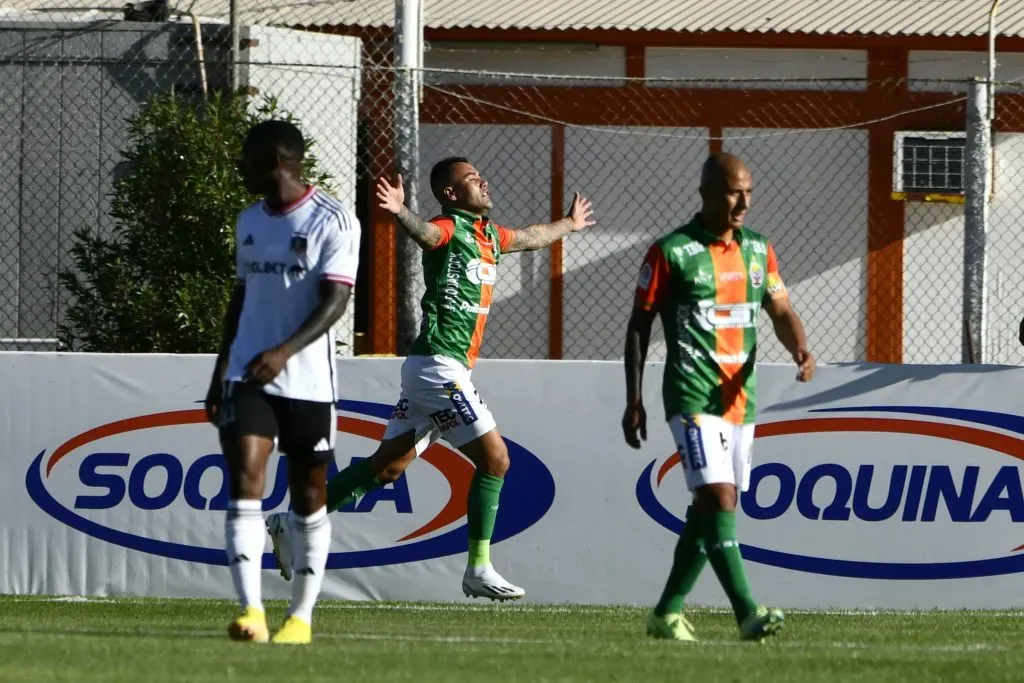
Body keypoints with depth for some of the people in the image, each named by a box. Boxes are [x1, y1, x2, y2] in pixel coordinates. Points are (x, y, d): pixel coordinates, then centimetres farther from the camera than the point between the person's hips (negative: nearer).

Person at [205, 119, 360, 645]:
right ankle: (251, 612, -23)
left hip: (308, 383, -4)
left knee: (309, 498, 5)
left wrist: (285, 351, -30)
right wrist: (221, 372, 22)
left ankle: (302, 615, 18)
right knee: (244, 482, -14)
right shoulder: (249, 222, 14)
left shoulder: (333, 221, -8)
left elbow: (335, 301, -16)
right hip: (248, 379, 4)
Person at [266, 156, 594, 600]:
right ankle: (478, 570, -4)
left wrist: (569, 224, 57)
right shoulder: (449, 228, -9)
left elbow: (529, 238, 40)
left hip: (439, 369, 9)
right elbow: (424, 233, -33)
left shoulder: (486, 234, 18)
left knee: (388, 465, 8)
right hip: (440, 366, -9)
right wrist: (400, 213, -56)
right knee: (494, 458, -7)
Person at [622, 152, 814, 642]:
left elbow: (780, 311, 10)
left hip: (740, 397, 7)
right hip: (692, 397, -7)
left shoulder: (757, 250, 11)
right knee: (718, 499, -17)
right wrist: (634, 401, -4)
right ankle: (748, 614, -24)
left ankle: (667, 613, 21)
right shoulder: (671, 253, -7)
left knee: (711, 510, 11)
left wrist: (799, 347, -14)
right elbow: (639, 325, -2)